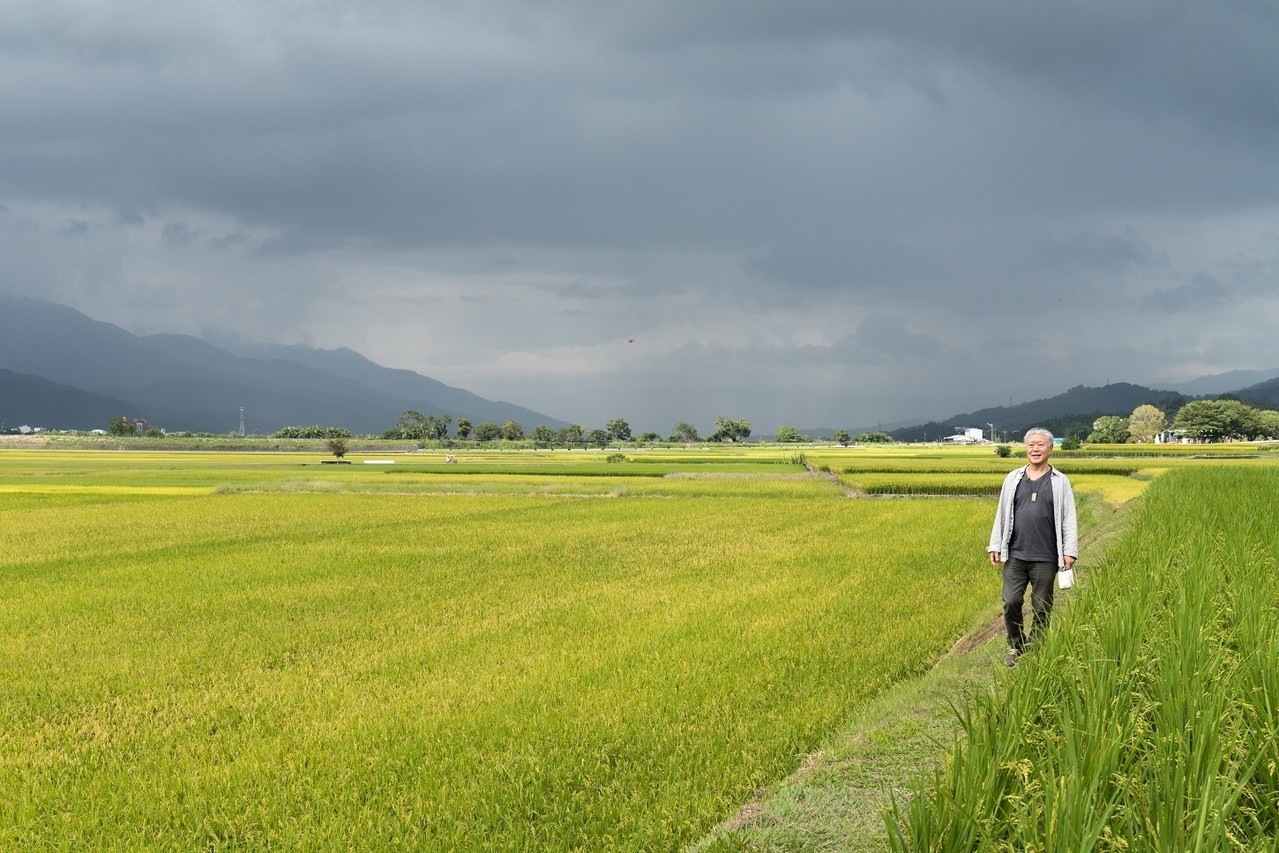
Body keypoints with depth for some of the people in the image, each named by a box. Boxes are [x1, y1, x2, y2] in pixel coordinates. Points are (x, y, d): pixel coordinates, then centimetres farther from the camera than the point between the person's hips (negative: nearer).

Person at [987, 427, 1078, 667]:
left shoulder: (1060, 482, 3)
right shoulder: (1013, 479, 9)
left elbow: (1069, 520, 2)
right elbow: (1002, 515, 13)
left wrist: (1070, 551, -4)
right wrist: (995, 546, 9)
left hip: (1045, 558, -1)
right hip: (1015, 555, 2)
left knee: (1041, 608, 4)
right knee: (1011, 603, -3)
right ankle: (1016, 647, 15)